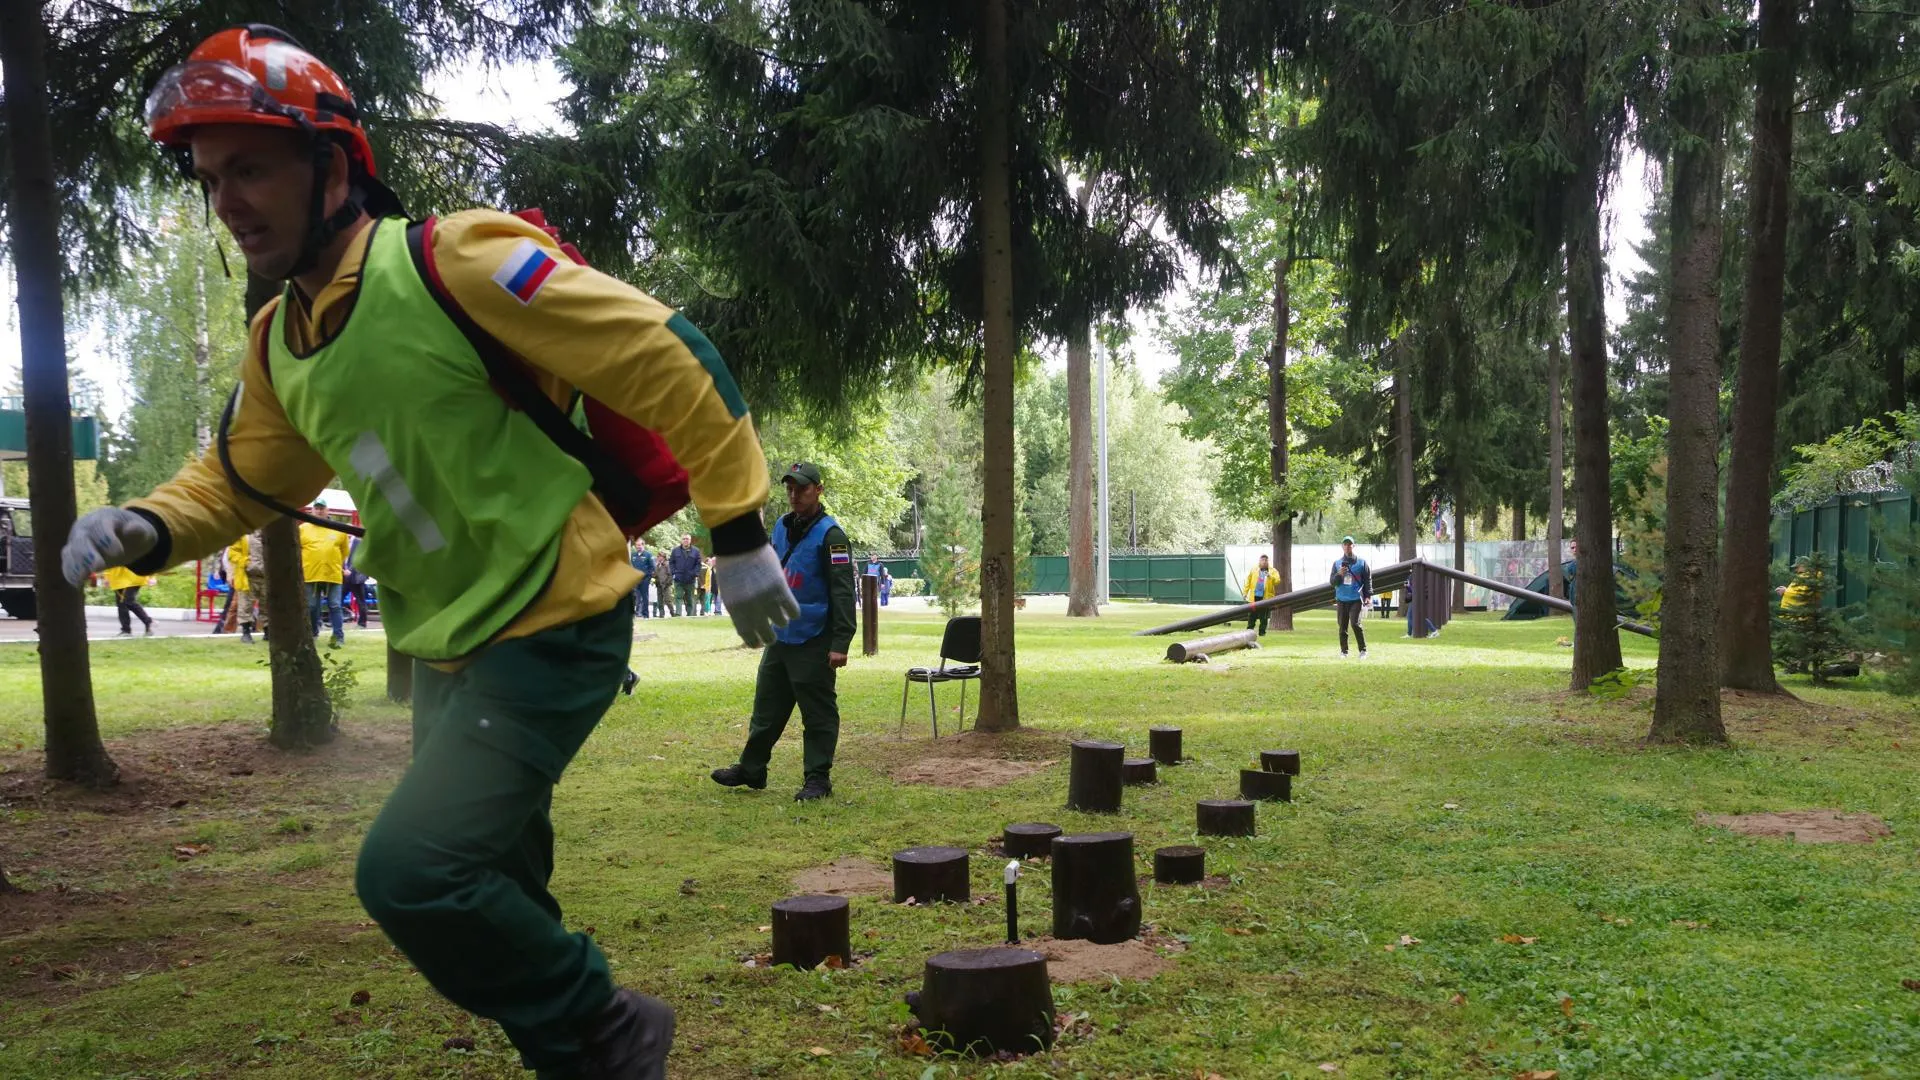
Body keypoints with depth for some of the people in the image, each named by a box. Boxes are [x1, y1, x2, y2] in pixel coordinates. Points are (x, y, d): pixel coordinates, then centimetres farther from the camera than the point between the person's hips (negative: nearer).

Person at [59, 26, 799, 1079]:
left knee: (412, 871, -18)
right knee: (488, 900, 19)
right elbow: (240, 478, 21)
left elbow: (661, 356, -18)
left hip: (551, 629, -9)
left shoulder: (452, 261, -19)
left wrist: (739, 533, -15)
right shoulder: (277, 344, 7)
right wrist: (149, 528, -1)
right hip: (446, 645, 9)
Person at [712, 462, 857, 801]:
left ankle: (818, 779, 10)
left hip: (813, 642, -8)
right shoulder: (780, 527, 12)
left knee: (818, 712, 1)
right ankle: (751, 770, 27)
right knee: (767, 708, 16)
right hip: (779, 636, 8)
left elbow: (843, 592, -17)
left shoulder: (830, 535, -12)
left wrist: (840, 644, -22)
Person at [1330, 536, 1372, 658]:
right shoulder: (1337, 563, 10)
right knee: (1342, 626, 4)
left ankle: (1363, 650, -7)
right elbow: (1332, 581, 6)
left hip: (1356, 599, -3)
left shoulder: (1361, 562, 5)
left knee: (1355, 623, -15)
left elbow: (1368, 579, 6)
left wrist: (1368, 595, -5)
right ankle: (1343, 651, 12)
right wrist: (1339, 574, -14)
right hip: (1341, 599, 3)